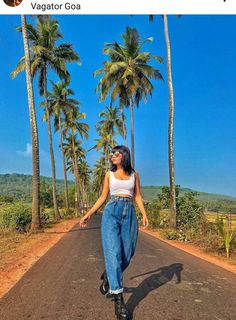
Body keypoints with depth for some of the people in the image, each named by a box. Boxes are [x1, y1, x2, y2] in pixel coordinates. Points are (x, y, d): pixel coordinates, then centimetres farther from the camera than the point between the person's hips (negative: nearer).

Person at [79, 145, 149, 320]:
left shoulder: (134, 174, 10)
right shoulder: (109, 174, 10)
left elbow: (138, 196, 9)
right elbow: (103, 197, 12)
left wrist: (144, 214, -5)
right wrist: (89, 213, 8)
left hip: (130, 215, 2)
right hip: (112, 213, -1)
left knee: (126, 255, 5)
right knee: (113, 252, -10)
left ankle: (108, 276, 35)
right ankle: (118, 299, -5)